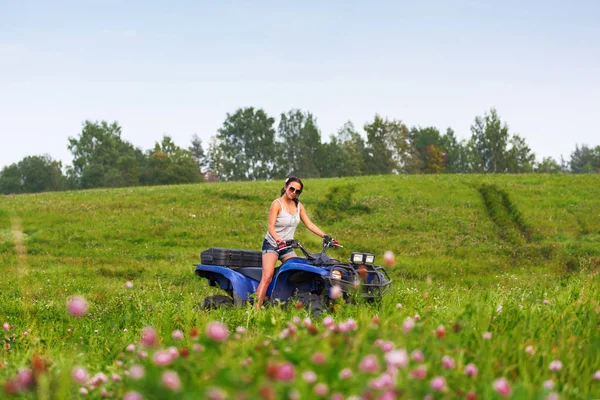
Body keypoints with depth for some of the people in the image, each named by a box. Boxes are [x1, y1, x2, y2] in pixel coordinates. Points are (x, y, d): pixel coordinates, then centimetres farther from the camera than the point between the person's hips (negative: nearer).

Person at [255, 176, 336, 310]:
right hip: (272, 244, -6)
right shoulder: (277, 204, -11)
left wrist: (326, 237, 0)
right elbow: (271, 226, -20)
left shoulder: (298, 206, 8)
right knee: (267, 277, -22)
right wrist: (278, 240, -37)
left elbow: (309, 224, 9)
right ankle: (256, 308, -29)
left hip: (288, 247, 6)